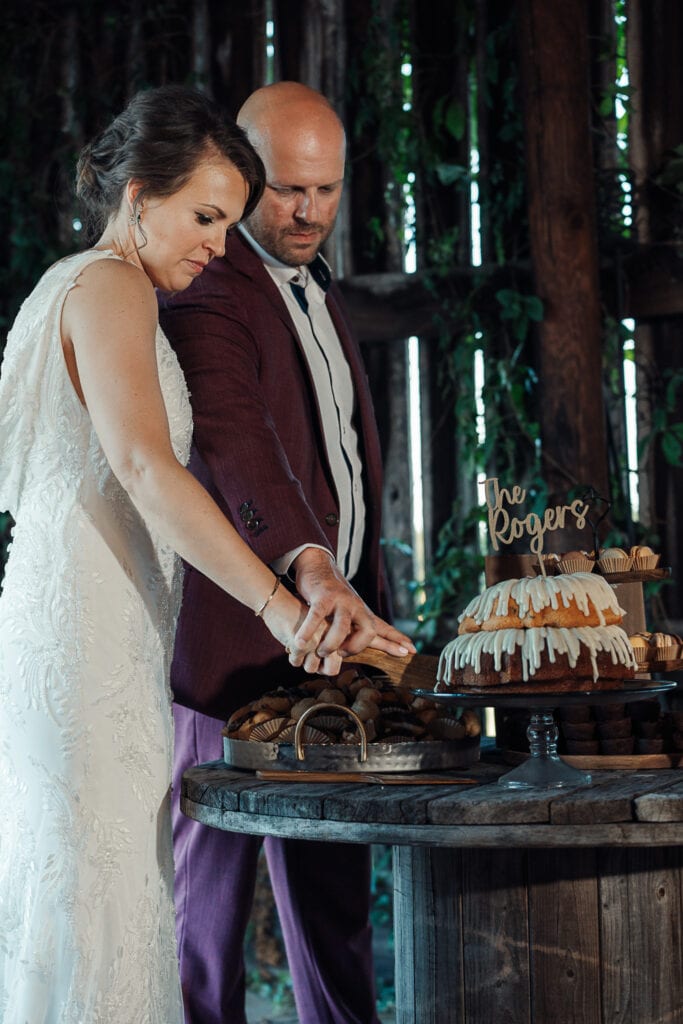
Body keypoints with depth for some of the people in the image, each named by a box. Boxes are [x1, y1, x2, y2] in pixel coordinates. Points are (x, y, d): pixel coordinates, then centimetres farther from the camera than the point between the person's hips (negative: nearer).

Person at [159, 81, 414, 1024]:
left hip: (329, 628, 9)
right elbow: (233, 443, -33)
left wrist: (370, 610, 20)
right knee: (208, 898, 3)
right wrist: (310, 566, -49)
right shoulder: (206, 295, -14)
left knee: (335, 896, 15)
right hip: (236, 645, -8)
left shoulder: (321, 292, 16)